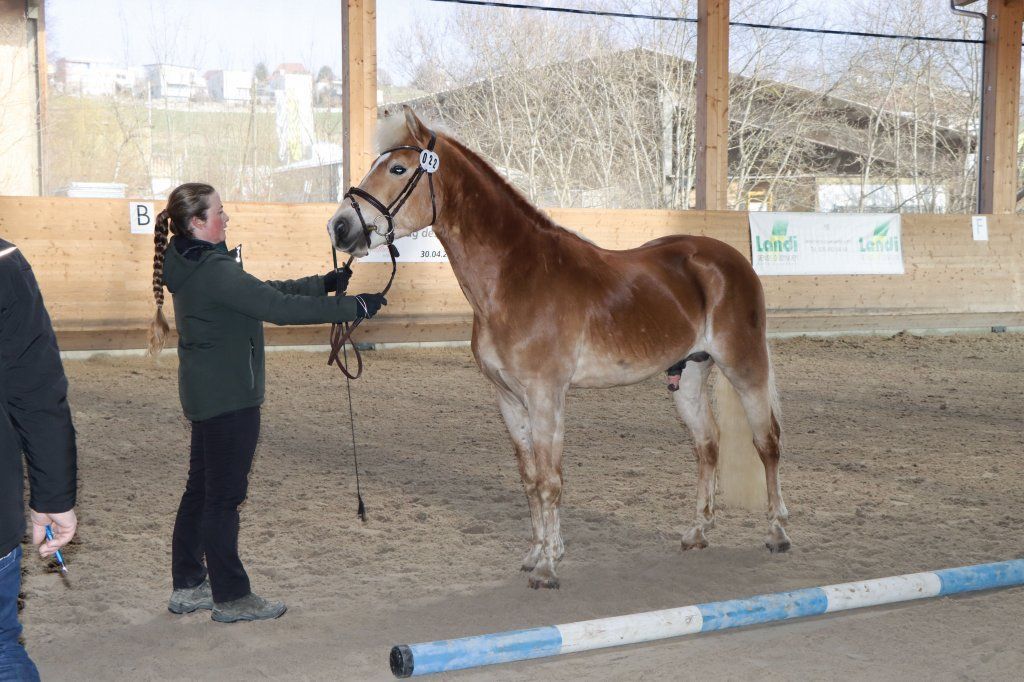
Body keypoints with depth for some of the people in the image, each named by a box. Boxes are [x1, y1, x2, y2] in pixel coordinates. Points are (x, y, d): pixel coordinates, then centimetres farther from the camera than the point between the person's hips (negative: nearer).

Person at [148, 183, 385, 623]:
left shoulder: (193, 265, 10)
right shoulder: (214, 271, -22)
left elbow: (265, 291, 15)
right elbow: (279, 307, -25)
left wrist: (323, 284, 11)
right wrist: (353, 308, -20)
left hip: (204, 395, 10)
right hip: (229, 400, -10)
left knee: (202, 489, 17)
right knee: (225, 495, -1)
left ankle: (187, 586, 26)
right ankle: (231, 598, 10)